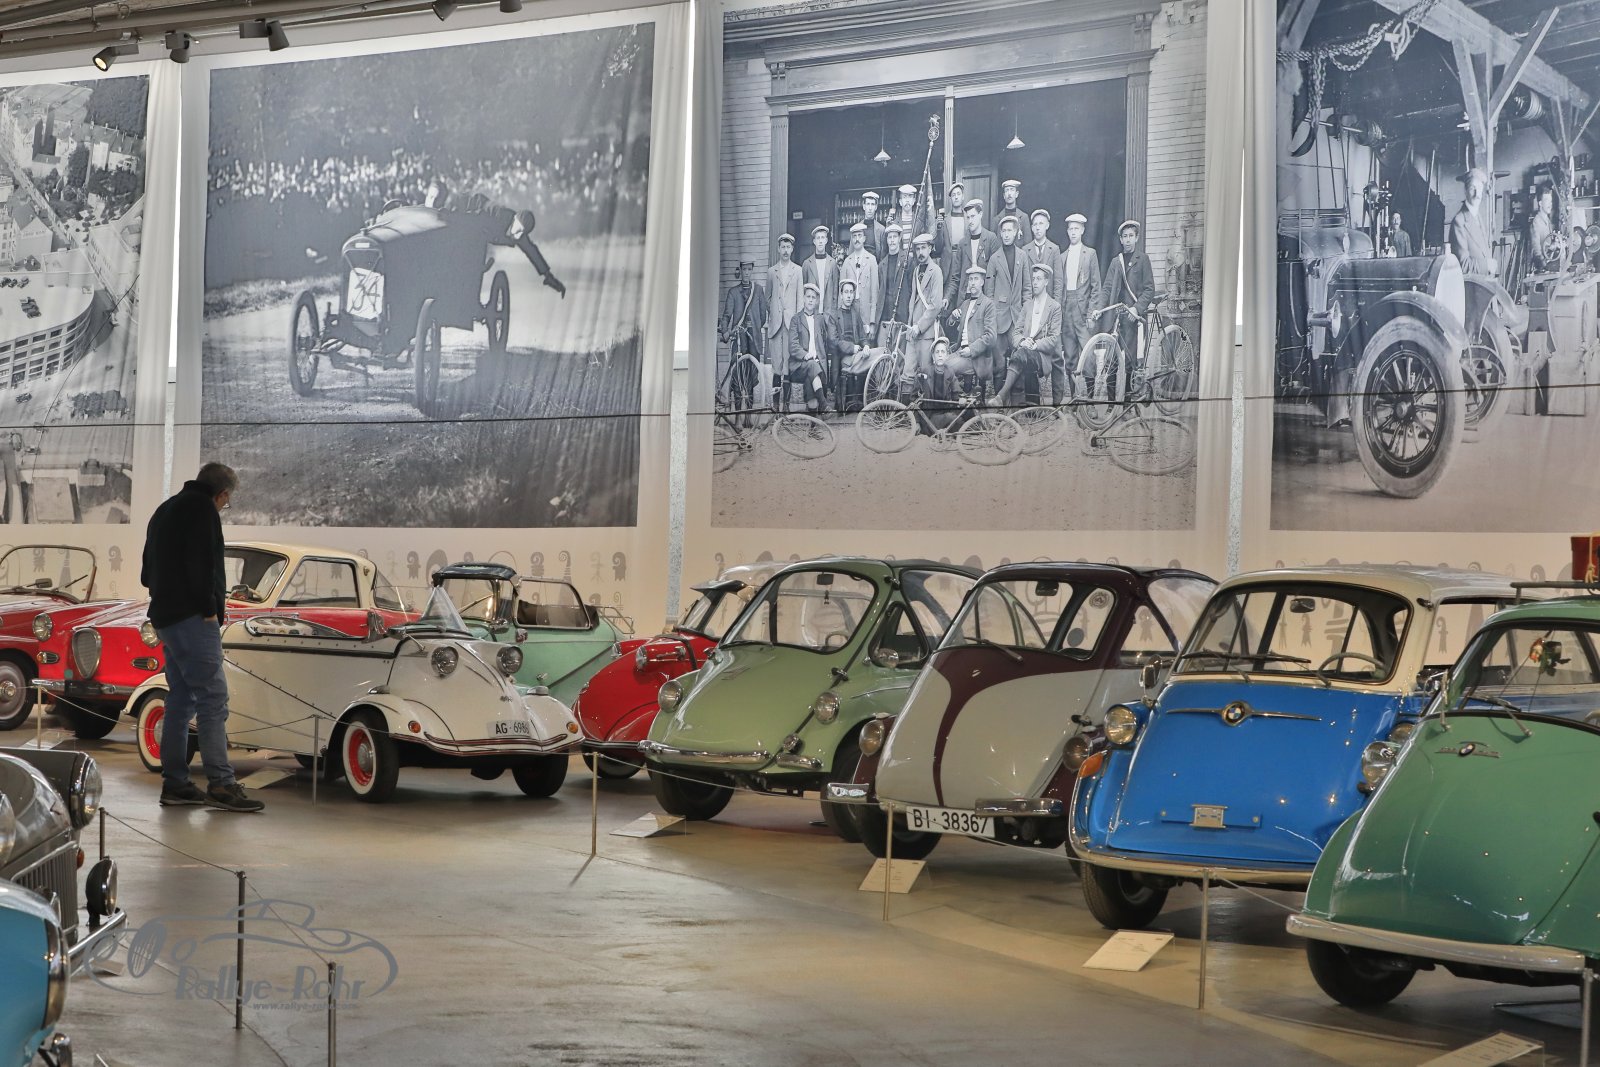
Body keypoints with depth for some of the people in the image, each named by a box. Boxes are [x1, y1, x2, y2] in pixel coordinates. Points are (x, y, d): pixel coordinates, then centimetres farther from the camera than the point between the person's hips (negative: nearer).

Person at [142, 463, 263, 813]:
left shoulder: (167, 509, 23)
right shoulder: (202, 508, -7)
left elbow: (148, 571, 25)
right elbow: (201, 564, -19)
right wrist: (211, 607, -12)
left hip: (165, 616, 10)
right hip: (191, 617, -10)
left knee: (181, 699, 12)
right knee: (213, 698, -12)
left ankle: (174, 784, 12)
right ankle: (221, 784, -18)